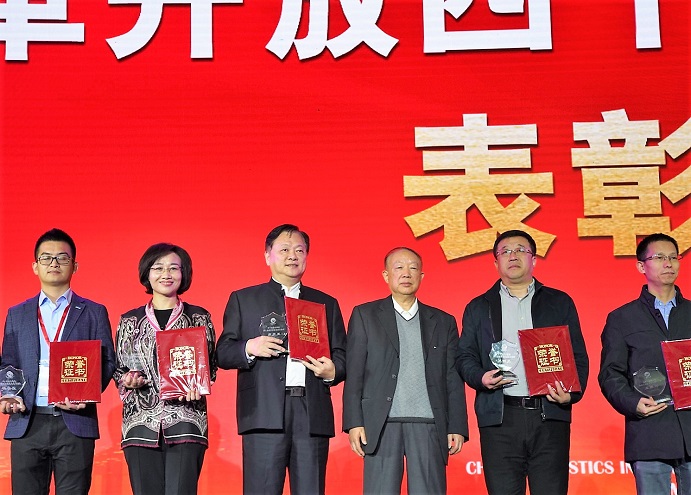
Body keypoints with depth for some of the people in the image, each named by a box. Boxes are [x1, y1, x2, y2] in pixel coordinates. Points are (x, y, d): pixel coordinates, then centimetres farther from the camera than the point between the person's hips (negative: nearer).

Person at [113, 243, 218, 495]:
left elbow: (211, 366, 11)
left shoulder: (199, 317, 10)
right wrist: (128, 380, -6)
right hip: (141, 423, 2)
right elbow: (118, 371, 16)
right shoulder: (130, 321, 14)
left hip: (187, 423, -1)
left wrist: (197, 385, -10)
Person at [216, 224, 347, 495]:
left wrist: (332, 371, -7)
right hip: (265, 413, -2)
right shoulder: (243, 299, 15)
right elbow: (223, 353, 9)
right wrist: (249, 348, -12)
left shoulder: (326, 303, 21)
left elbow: (342, 357, 15)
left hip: (312, 414, 2)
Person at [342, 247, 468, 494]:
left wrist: (457, 427, 2)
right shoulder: (365, 316, 10)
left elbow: (453, 380, 11)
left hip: (429, 425, 2)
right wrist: (354, 423, -6)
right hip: (382, 425, -1)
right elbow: (354, 374, 4)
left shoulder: (443, 322, 15)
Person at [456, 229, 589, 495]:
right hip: (500, 418, 0)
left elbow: (578, 356, 11)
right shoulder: (478, 308, 16)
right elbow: (465, 356, 11)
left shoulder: (560, 303, 15)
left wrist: (571, 393, -6)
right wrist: (481, 378, -10)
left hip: (549, 415, 0)